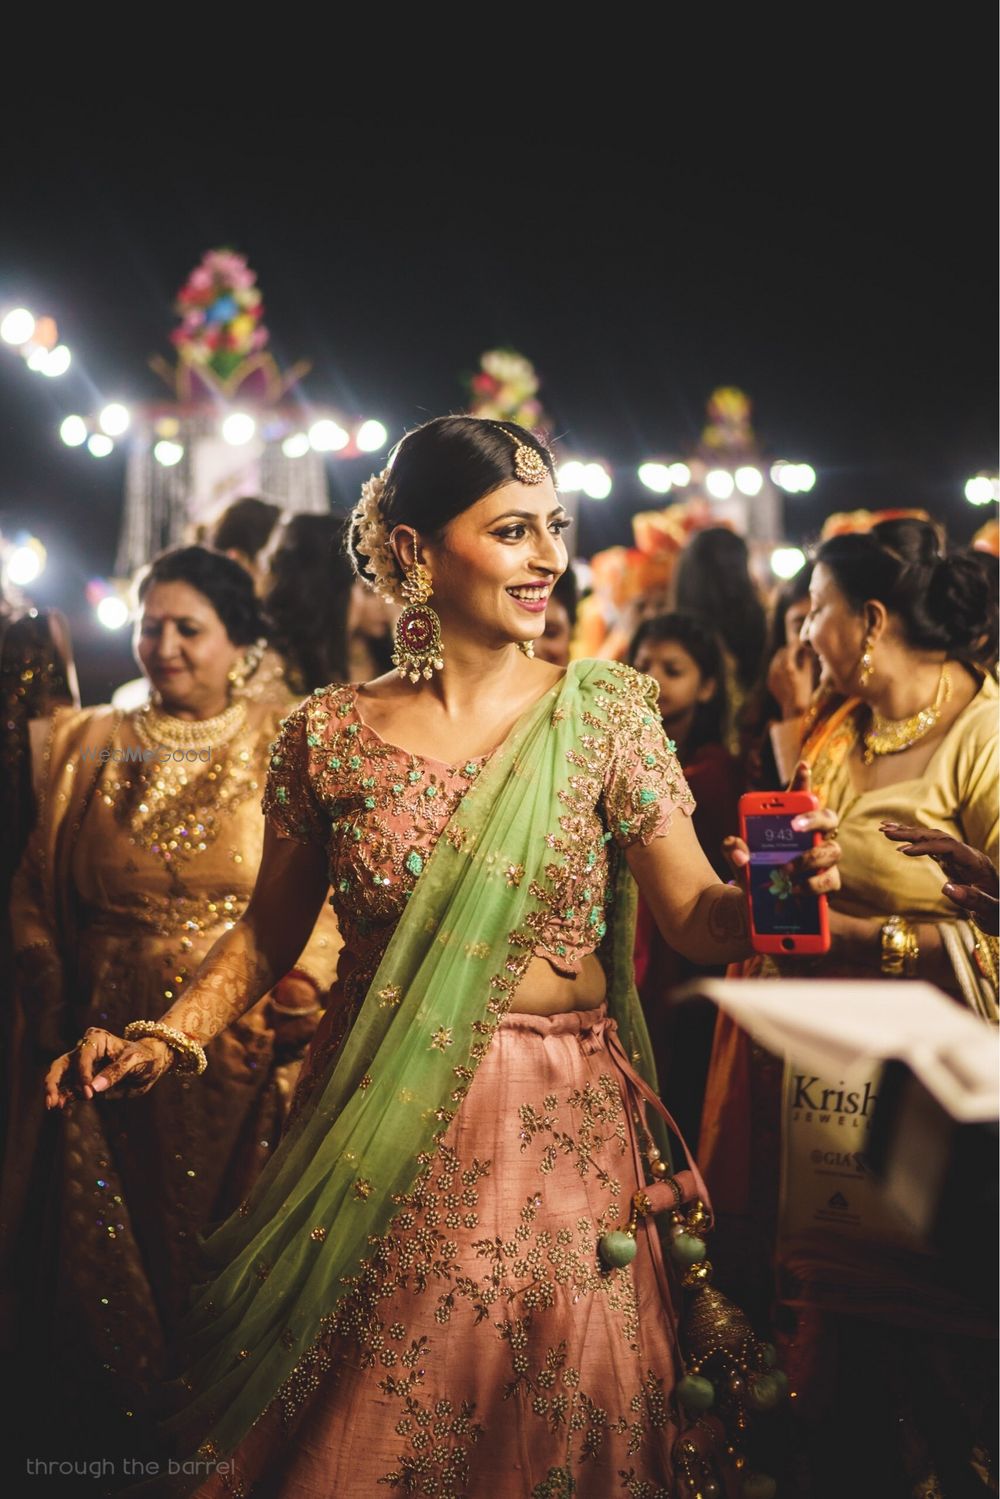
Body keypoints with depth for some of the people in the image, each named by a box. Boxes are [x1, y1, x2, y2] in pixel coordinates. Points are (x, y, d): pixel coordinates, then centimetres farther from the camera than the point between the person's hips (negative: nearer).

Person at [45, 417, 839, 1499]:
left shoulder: (605, 710, -2)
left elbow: (697, 919, -6)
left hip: (565, 1129, 0)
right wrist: (167, 1038, -8)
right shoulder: (328, 735, -2)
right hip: (376, 1153, 0)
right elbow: (269, 931, 7)